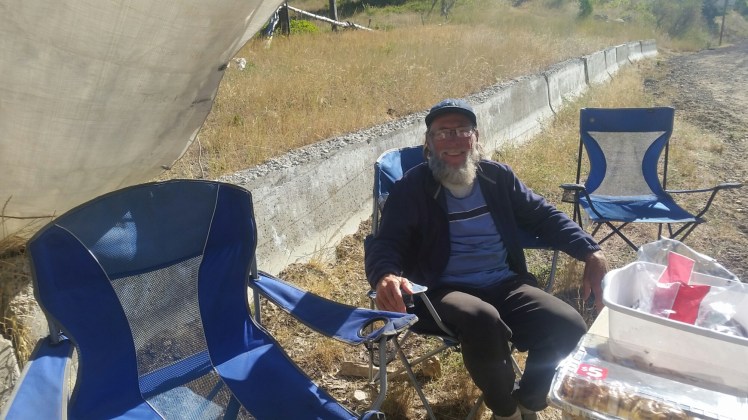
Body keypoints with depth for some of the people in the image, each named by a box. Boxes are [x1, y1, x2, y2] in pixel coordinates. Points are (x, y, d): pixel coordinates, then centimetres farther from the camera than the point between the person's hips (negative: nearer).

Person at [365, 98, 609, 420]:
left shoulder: (498, 176, 10)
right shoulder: (411, 189, -2)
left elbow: (543, 216, 14)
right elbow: (385, 244, -10)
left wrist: (590, 252, 0)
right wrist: (386, 276, -35)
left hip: (506, 284, 5)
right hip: (444, 292, -4)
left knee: (570, 327, -17)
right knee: (481, 319, -37)